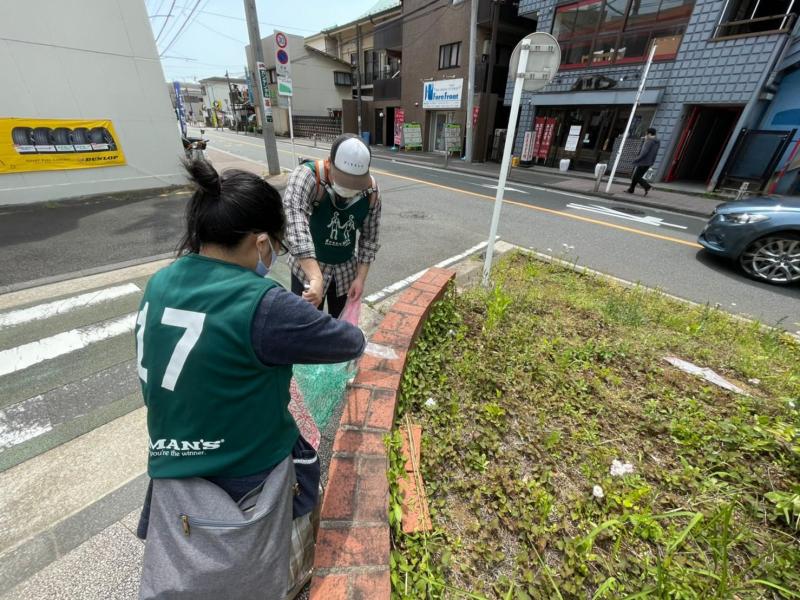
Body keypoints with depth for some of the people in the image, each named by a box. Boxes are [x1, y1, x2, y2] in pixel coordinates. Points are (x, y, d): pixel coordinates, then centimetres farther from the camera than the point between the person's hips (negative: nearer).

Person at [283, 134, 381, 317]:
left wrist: (360, 277, -7)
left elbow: (370, 238, -3)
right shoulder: (307, 177, -27)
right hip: (308, 267, -3)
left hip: (346, 267, 4)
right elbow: (295, 226, -43)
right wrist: (316, 278, -52)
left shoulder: (371, 190, -14)